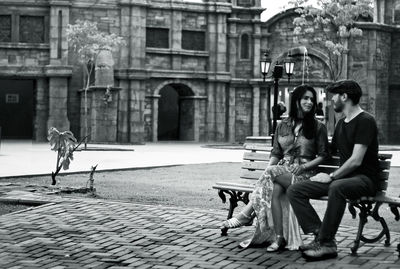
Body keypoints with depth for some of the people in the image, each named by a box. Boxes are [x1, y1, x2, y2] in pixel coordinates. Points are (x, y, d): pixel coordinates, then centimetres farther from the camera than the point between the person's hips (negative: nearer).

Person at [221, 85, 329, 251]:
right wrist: (268, 169, -7)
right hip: (282, 171, 3)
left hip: (304, 173, -3)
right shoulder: (282, 126, 15)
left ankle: (246, 215, -27)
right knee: (274, 189, -33)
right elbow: (276, 153, 14)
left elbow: (323, 155, 4)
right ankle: (279, 238, -34)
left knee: (272, 172, -32)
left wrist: (304, 166, -11)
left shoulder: (318, 127, 5)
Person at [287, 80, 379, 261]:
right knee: (294, 190, -9)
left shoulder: (365, 121, -9)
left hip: (364, 179, -9)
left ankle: (326, 242, -32)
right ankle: (320, 235, -22)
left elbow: (356, 160, -17)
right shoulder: (341, 124, 20)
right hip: (343, 177, 9)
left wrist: (331, 177, -14)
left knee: (336, 188, -43)